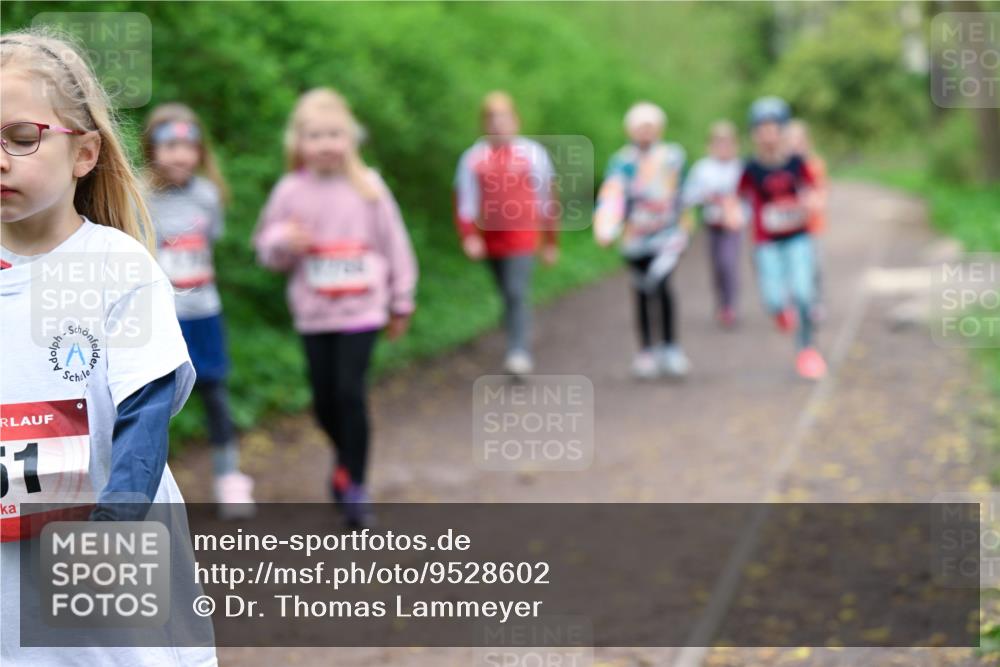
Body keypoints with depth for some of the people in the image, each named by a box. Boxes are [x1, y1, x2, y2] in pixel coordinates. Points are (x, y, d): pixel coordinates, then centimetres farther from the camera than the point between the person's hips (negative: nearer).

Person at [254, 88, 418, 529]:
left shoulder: (367, 187, -3)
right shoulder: (290, 191, 0)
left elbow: (394, 244, 4)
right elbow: (266, 246, 7)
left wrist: (401, 303, 9)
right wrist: (283, 242, -17)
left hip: (361, 309, -2)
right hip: (313, 313, 2)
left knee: (350, 392, -11)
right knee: (324, 398, 8)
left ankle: (354, 484, 2)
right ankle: (346, 459, 38)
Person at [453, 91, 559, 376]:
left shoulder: (532, 153, -1)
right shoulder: (473, 158, 2)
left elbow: (547, 199, 7)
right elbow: (464, 202, -1)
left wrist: (550, 242, 10)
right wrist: (468, 236, -16)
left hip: (523, 235, -3)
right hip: (490, 238, 3)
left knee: (517, 293, -17)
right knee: (509, 296, 12)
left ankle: (520, 353, -22)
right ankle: (519, 350, 27)